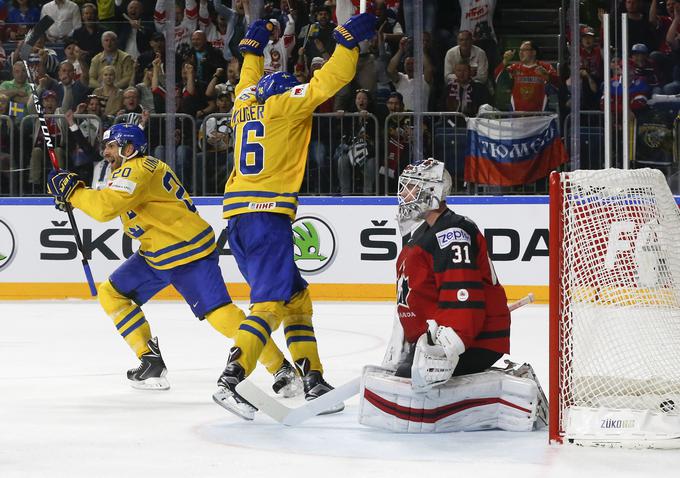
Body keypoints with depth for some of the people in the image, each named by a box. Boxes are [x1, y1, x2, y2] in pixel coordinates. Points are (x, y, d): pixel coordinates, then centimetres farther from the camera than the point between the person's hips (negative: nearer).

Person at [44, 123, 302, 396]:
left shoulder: (138, 169, -18)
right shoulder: (129, 171, 15)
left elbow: (106, 207, -30)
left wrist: (73, 191, -17)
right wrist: (74, 194, 9)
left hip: (190, 253, -11)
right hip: (155, 255, 11)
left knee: (220, 315, -19)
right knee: (111, 293, 8)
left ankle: (282, 369, -13)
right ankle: (151, 362, 10)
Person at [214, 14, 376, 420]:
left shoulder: (244, 102, 17)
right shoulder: (285, 102, 0)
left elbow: (250, 81, 40)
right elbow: (329, 80, -7)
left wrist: (254, 45, 50)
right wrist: (350, 39, 0)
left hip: (238, 217, 8)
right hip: (268, 215, -8)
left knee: (297, 298, 14)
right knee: (270, 303, -14)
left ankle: (312, 381, 12)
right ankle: (231, 380, -27)